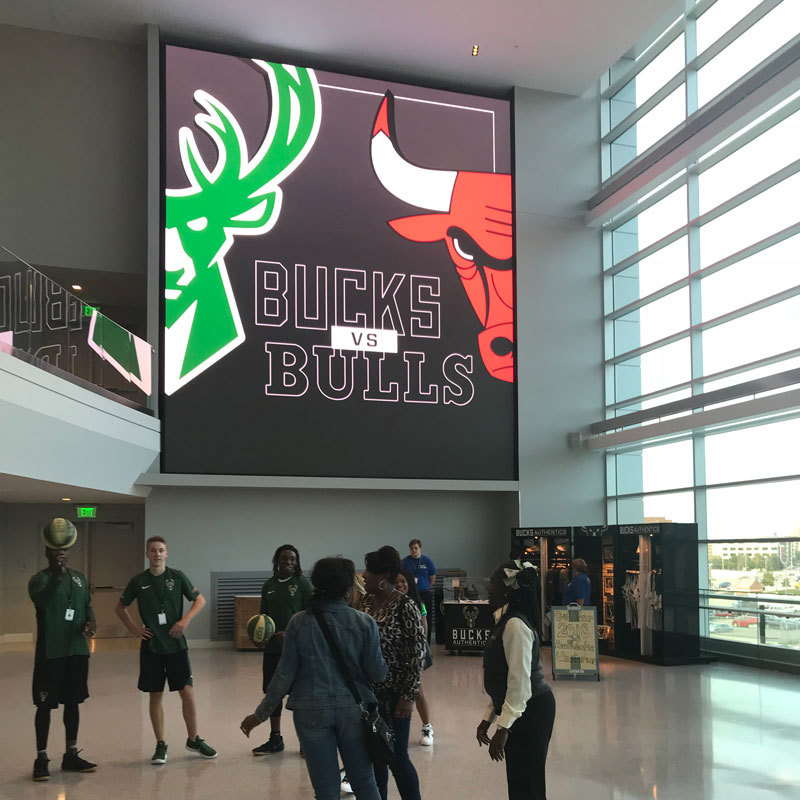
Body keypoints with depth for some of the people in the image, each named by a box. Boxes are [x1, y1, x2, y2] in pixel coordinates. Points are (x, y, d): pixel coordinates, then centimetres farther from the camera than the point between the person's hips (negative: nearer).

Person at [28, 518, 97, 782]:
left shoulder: (79, 577, 11)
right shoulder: (39, 579, -8)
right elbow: (41, 600, -29)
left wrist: (91, 622, -4)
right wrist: (56, 576, -46)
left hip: (77, 650, 5)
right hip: (50, 653, -5)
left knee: (73, 702, 12)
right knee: (45, 705, 1)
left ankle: (71, 755, 23)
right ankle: (41, 758, 11)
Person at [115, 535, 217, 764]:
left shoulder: (177, 577, -2)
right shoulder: (138, 581, 0)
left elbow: (200, 600, 5)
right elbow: (121, 607, 14)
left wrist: (185, 620, -10)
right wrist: (134, 629, 1)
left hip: (176, 645, 0)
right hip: (151, 646, 1)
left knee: (187, 692, -1)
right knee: (156, 696, 5)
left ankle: (193, 740, 16)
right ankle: (161, 745, 17)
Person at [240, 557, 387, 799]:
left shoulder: (299, 623, -5)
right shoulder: (364, 623, -8)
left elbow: (284, 675, -4)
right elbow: (378, 674, -5)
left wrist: (261, 714, 7)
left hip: (311, 713, 0)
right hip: (353, 709, 0)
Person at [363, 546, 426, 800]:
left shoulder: (405, 607, -16)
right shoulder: (367, 602, 4)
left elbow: (418, 653, -14)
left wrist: (409, 696, -15)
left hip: (394, 694, -6)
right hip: (369, 691, 6)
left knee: (396, 756, 1)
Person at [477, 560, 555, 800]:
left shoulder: (515, 625, -20)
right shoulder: (506, 620, 11)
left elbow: (520, 681, -24)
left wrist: (502, 728, -22)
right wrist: (488, 718, 16)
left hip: (531, 712, -10)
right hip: (524, 712, 10)